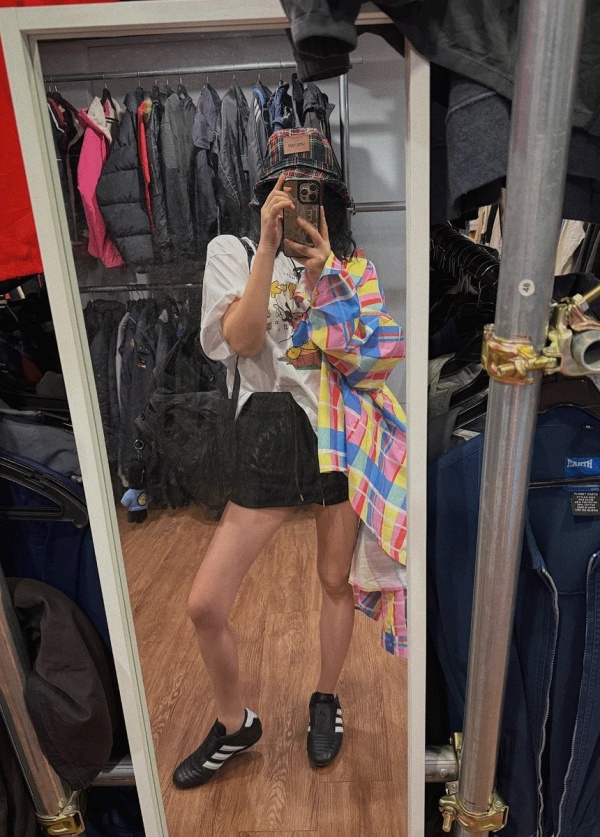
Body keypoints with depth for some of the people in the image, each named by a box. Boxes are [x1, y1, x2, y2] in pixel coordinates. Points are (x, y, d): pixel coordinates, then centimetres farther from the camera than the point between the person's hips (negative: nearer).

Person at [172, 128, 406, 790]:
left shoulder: (353, 267, 11)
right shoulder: (233, 252, 5)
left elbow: (371, 355, -1)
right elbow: (243, 340, -10)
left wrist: (321, 276, -11)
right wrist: (269, 246, -15)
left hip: (342, 429, 2)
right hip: (271, 433, -1)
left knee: (337, 581, 14)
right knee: (205, 604, -3)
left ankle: (325, 700, 42)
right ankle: (234, 725, 27)